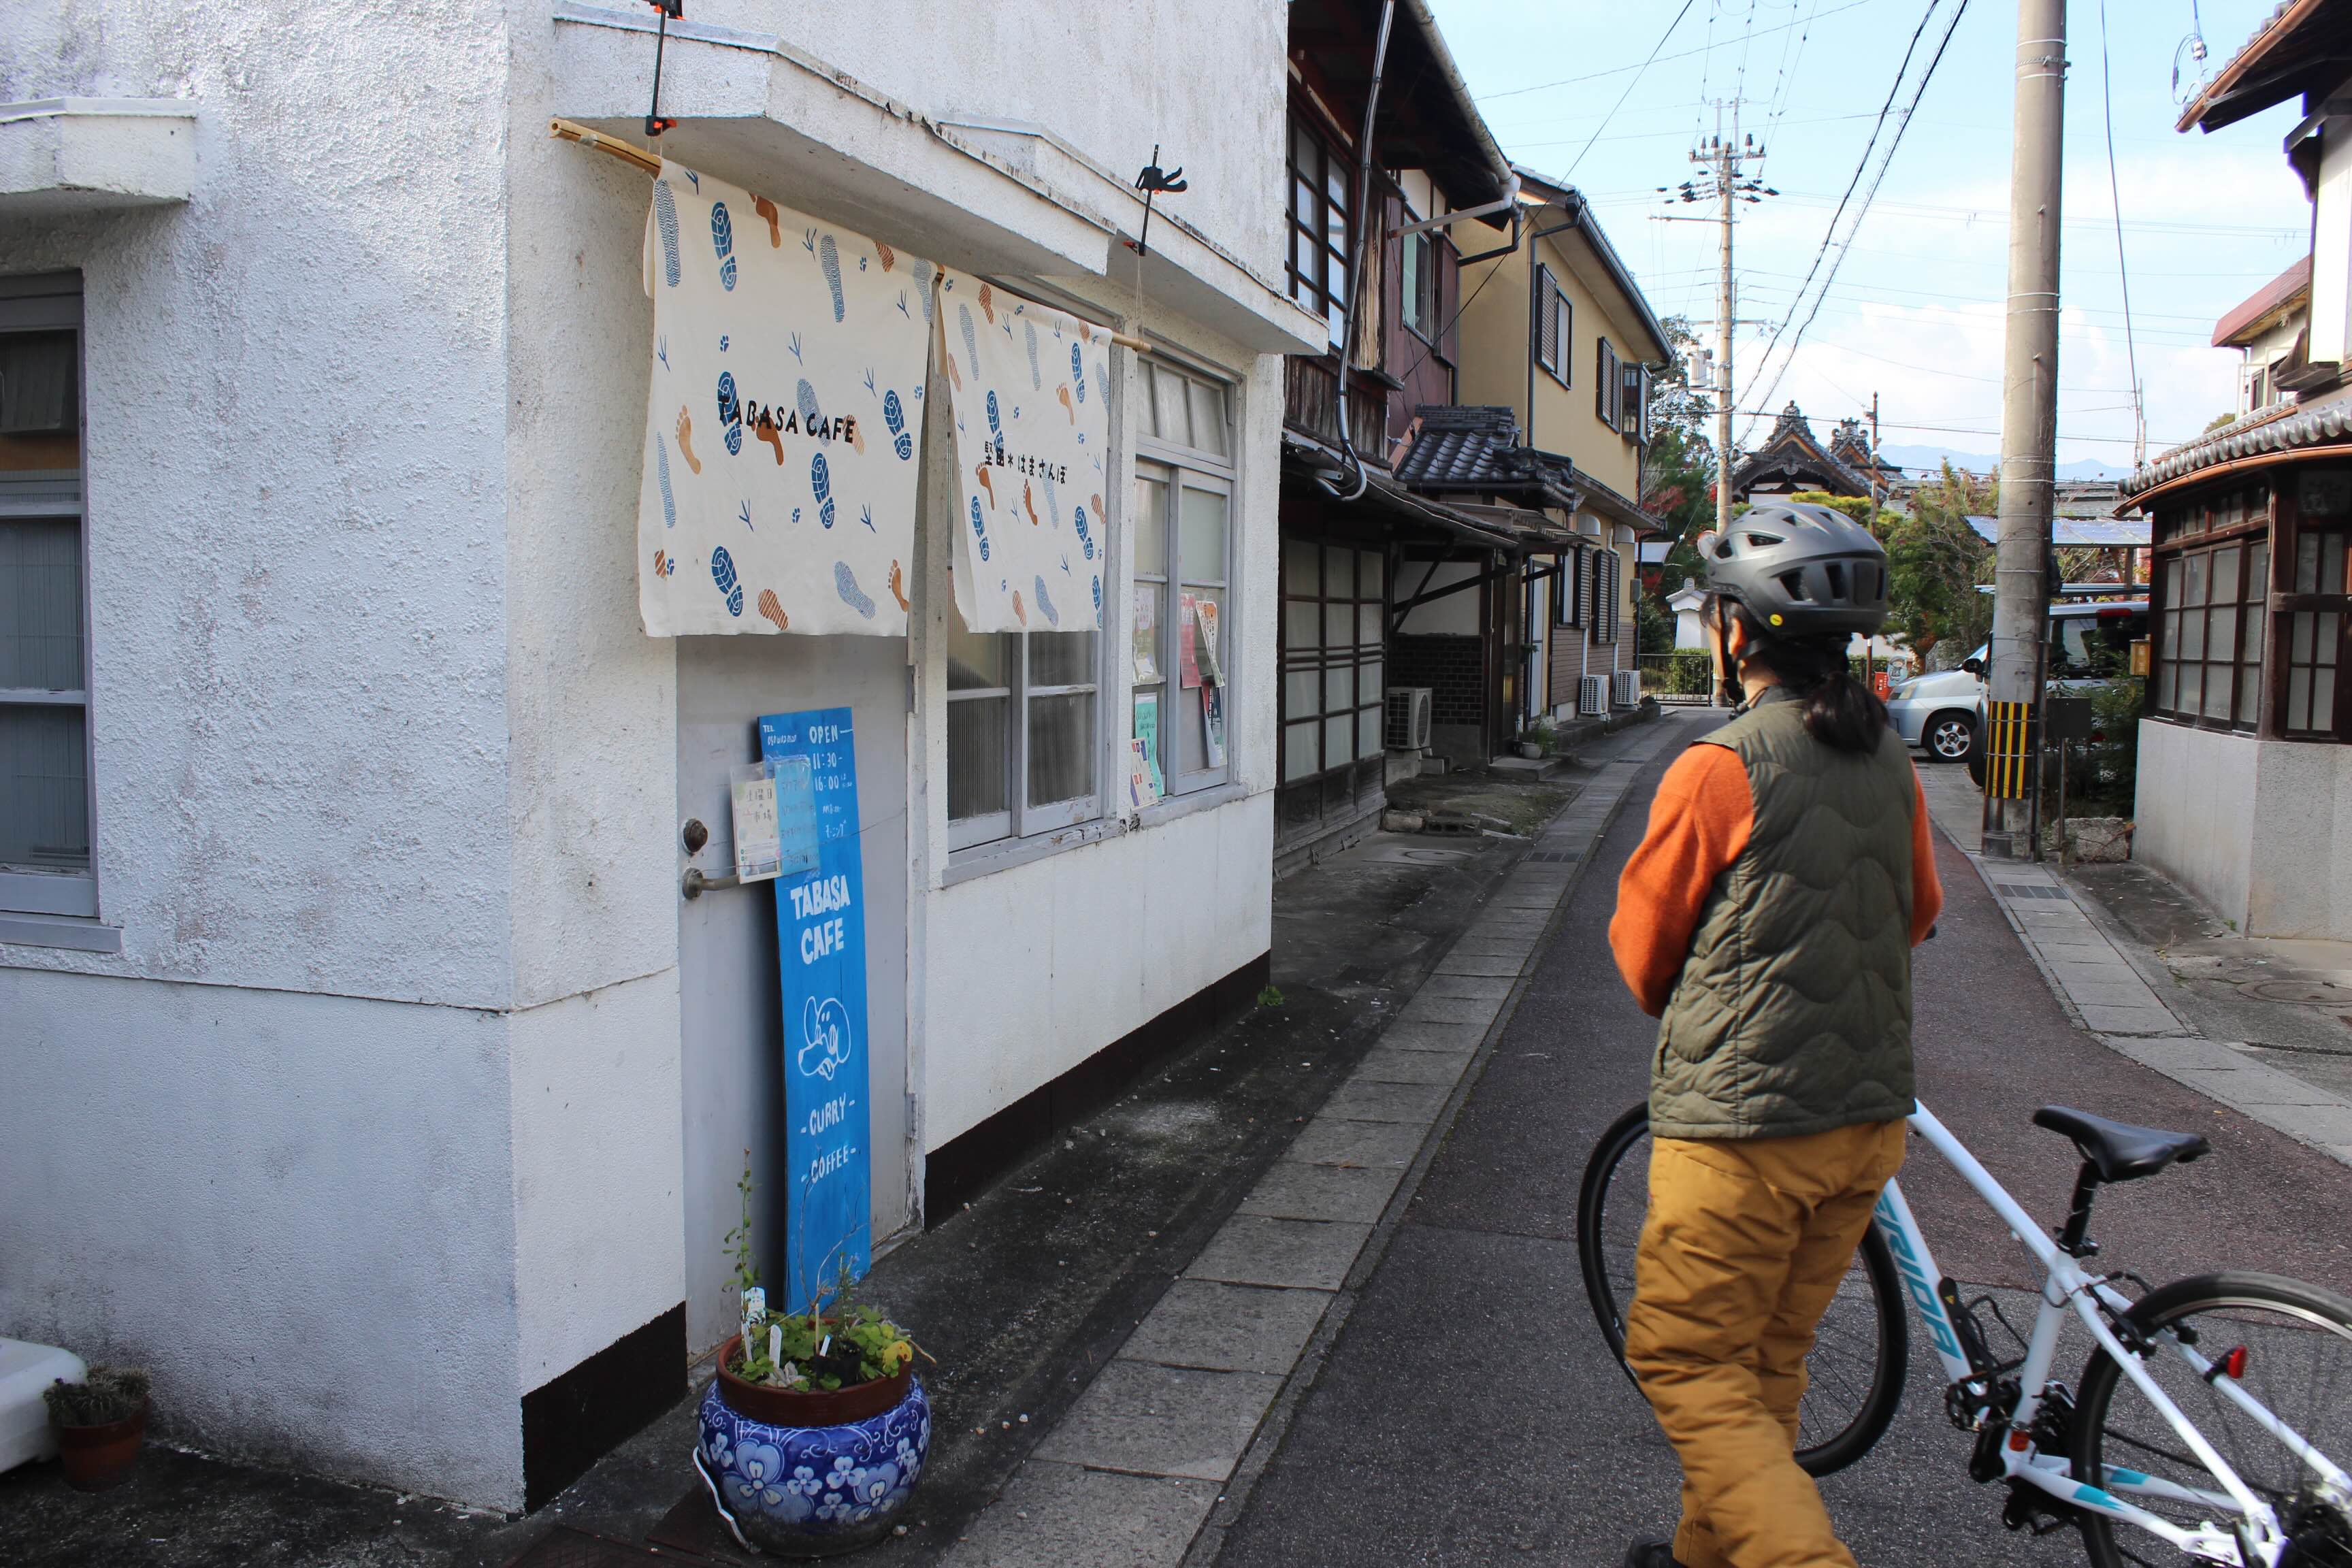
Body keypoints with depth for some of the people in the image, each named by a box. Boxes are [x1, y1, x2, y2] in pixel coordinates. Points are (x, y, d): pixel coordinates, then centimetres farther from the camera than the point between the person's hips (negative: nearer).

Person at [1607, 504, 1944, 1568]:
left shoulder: (1718, 770, -17)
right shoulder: (1890, 759, 4)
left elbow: (1642, 953, -5)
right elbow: (1919, 914, 20)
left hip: (1743, 1128, -7)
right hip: (1869, 1118, 8)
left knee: (1686, 1365, 6)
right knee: (1770, 1357, 20)